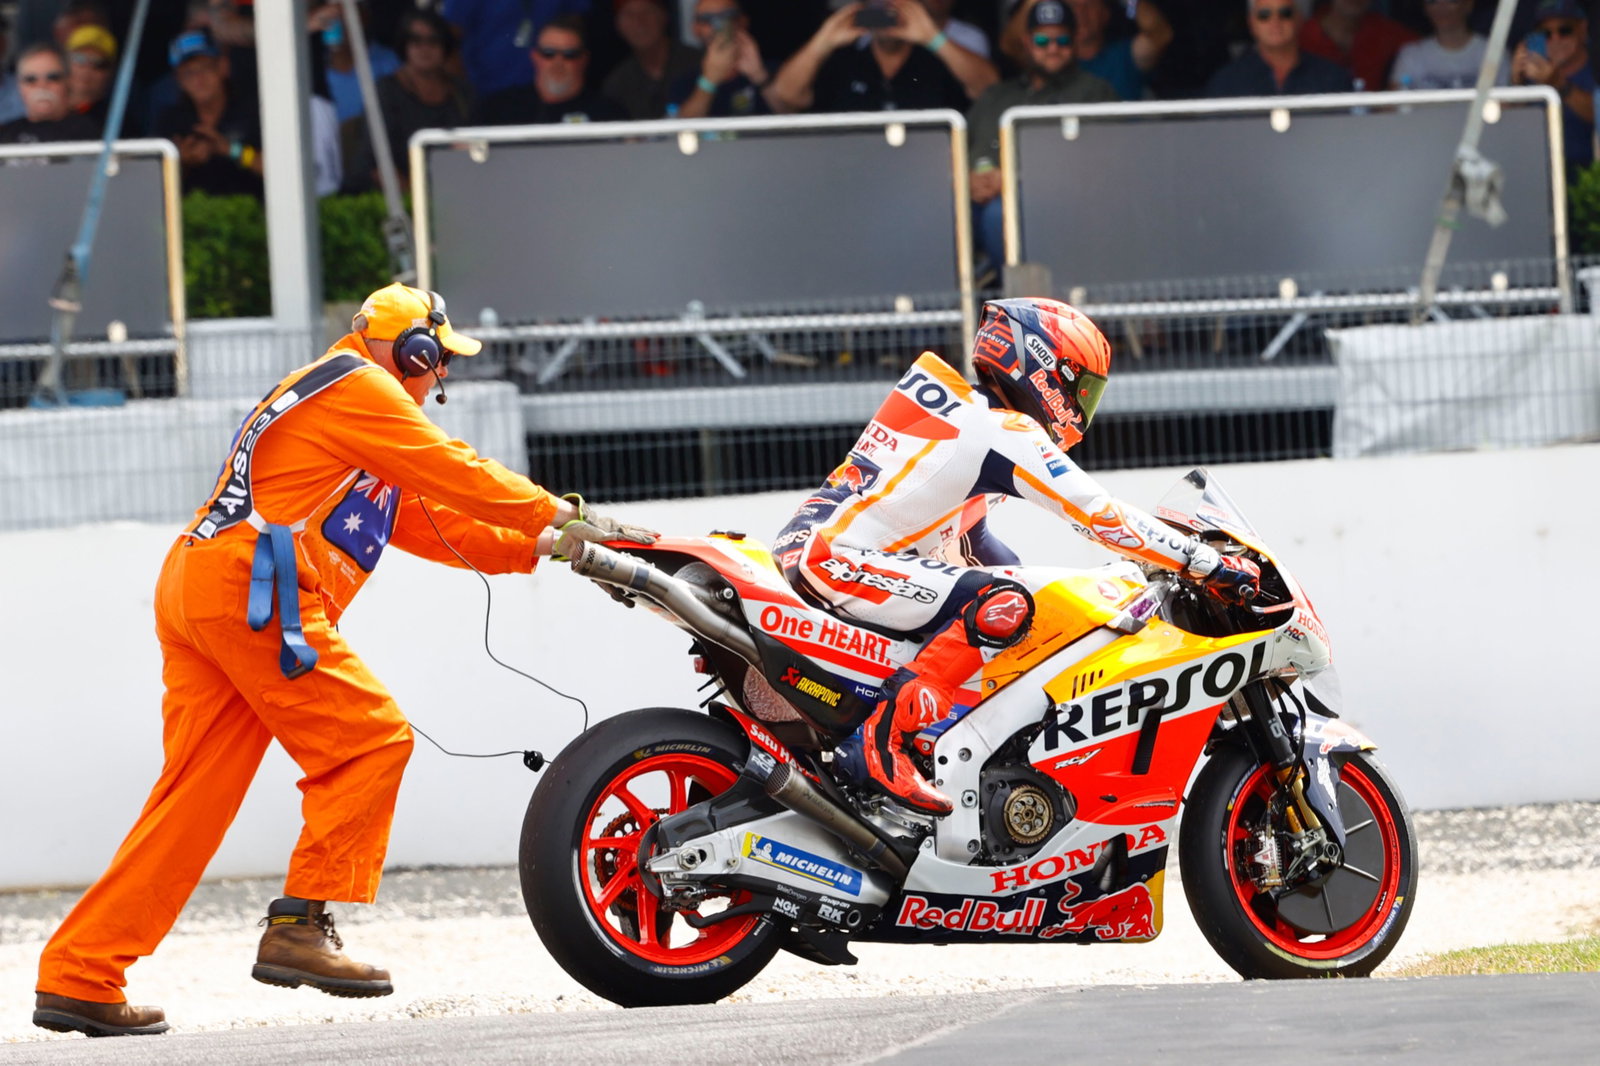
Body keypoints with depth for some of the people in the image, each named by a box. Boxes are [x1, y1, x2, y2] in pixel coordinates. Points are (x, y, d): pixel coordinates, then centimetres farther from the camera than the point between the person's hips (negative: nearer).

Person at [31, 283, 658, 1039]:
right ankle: (298, 926, -12)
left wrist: (534, 547, 24)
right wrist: (564, 516, 5)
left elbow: (425, 519, 31)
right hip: (252, 589, -10)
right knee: (371, 740, -6)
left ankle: (79, 976, 0)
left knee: (197, 792, 5)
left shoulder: (319, 395, 32)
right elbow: (455, 473, -4)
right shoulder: (360, 389, 0)